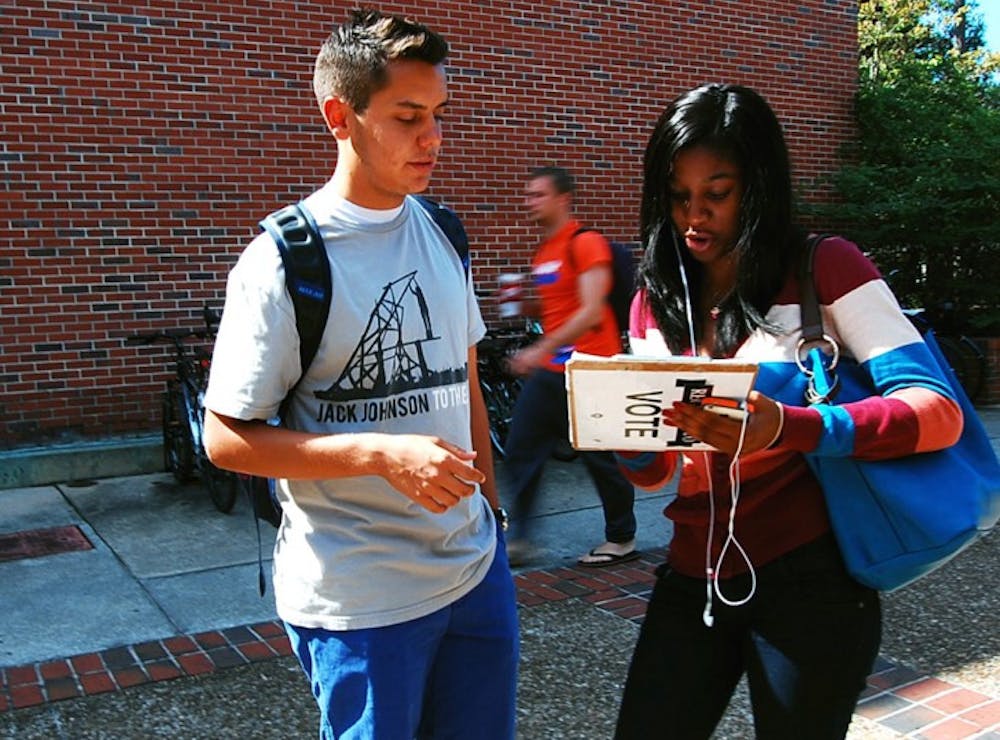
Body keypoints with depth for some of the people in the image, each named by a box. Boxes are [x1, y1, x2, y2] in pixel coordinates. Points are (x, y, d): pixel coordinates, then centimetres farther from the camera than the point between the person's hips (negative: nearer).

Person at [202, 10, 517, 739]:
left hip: (476, 570, 6)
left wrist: (489, 502, 14)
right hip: (360, 598, -6)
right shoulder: (285, 261, -14)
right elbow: (227, 438, -13)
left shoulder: (443, 233, 5)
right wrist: (383, 454, -23)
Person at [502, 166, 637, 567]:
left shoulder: (586, 243, -12)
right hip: (549, 369, 8)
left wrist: (541, 349, -25)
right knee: (519, 452, 4)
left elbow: (591, 312, -20)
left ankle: (622, 540, 21)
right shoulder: (543, 252, 15)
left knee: (599, 458, 3)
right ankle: (517, 539, 13)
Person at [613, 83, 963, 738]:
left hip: (808, 579, -4)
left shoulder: (825, 268, -7)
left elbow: (939, 411, -17)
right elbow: (655, 471, 10)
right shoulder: (658, 299, 8)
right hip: (694, 578, 5)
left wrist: (787, 428, -32)